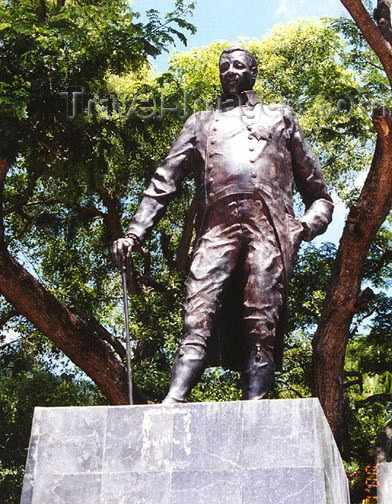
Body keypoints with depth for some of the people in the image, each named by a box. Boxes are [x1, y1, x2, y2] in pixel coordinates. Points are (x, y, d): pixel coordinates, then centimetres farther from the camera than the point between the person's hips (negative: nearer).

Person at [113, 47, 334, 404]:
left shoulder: (280, 118, 28)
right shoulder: (201, 123, 31)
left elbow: (319, 193, 23)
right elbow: (164, 182, 18)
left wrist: (308, 224, 0)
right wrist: (135, 233, 3)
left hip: (268, 229, -1)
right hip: (216, 230, 1)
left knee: (261, 330, -14)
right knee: (198, 321, -18)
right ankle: (174, 402, -31)